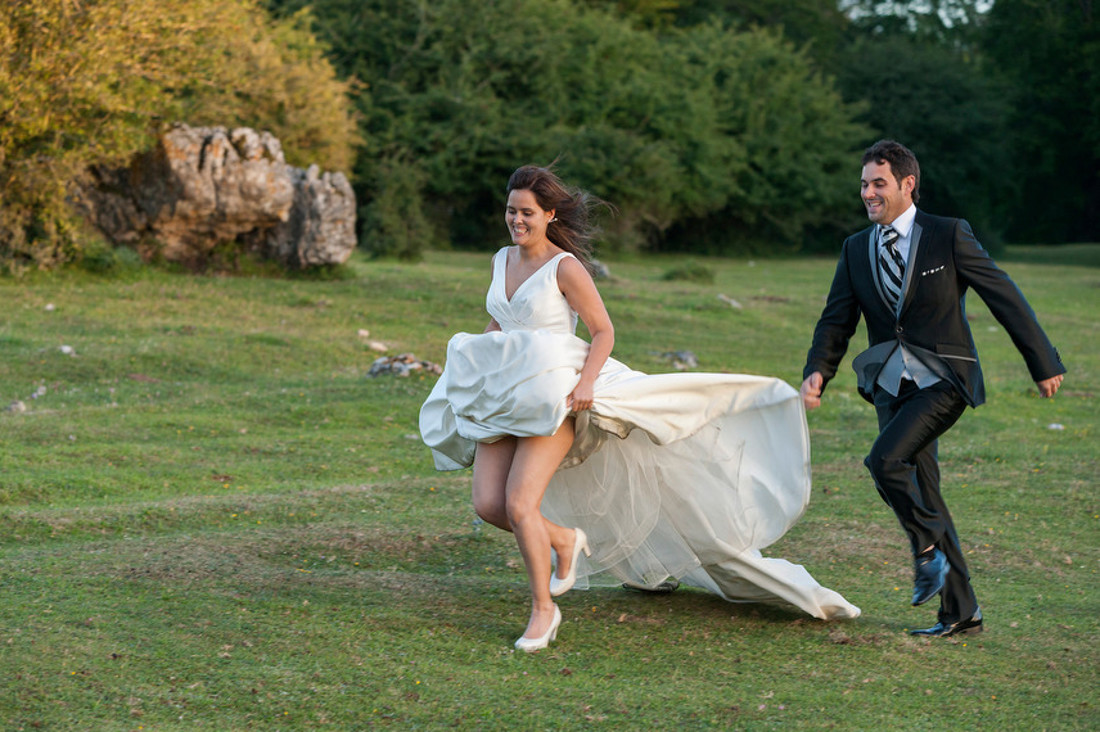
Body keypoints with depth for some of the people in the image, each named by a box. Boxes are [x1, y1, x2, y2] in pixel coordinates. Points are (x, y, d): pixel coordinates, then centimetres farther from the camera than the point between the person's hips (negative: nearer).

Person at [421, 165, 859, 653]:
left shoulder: (565, 267, -8)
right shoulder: (501, 261, 13)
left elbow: (603, 331, -7)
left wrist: (585, 380, -22)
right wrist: (471, 367, 21)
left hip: (554, 396, -7)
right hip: (501, 397, 7)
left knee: (520, 503, -19)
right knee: (488, 504, -7)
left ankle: (543, 609, -2)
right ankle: (564, 539, 21)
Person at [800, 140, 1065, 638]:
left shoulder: (949, 236, -6)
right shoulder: (856, 250, 8)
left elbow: (1004, 296, -3)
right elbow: (836, 321, 7)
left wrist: (1043, 364, -1)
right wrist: (817, 372, -12)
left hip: (943, 380, -6)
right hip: (892, 385, 6)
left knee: (885, 460, -26)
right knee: (923, 497, 7)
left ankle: (927, 545, 0)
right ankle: (961, 613, 16)